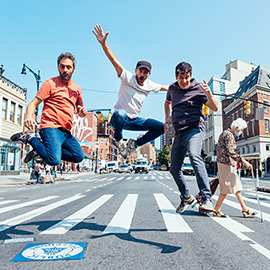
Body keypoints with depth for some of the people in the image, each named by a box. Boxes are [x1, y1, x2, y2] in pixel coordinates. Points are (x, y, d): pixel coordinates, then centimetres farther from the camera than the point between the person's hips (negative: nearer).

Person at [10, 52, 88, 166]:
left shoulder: (76, 88, 18)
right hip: (50, 128, -6)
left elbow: (80, 112, 27)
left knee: (79, 156, -6)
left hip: (66, 132, 7)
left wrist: (83, 112, 2)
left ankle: (40, 149, 7)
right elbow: (33, 104, -5)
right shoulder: (50, 83, 1)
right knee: (54, 160, -25)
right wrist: (29, 117, -26)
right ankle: (30, 137, 1)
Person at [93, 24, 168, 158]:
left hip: (134, 121, 6)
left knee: (161, 127, -1)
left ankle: (134, 144, 11)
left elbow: (164, 87, 23)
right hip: (119, 117, -6)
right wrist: (103, 43, -33)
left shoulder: (150, 85, 5)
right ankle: (119, 140, -12)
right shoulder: (128, 78, -11)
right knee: (120, 114, -43)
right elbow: (114, 60, -21)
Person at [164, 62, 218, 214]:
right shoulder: (172, 89, 14)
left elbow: (215, 108, -11)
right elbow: (168, 102, 36)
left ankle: (207, 199, -38)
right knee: (174, 169, 6)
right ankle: (186, 197, 28)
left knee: (194, 155, -35)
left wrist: (209, 95, -29)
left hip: (195, 129, -6)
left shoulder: (197, 89, -2)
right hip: (179, 133, 6)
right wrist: (167, 119, 31)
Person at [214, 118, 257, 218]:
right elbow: (230, 152, -25)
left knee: (236, 186, 11)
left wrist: (236, 161, 23)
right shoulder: (228, 135, -14)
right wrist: (243, 161, -26)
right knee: (226, 188, -5)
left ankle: (245, 210, 16)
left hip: (229, 164, 11)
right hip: (226, 164, -11)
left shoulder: (226, 133, 19)